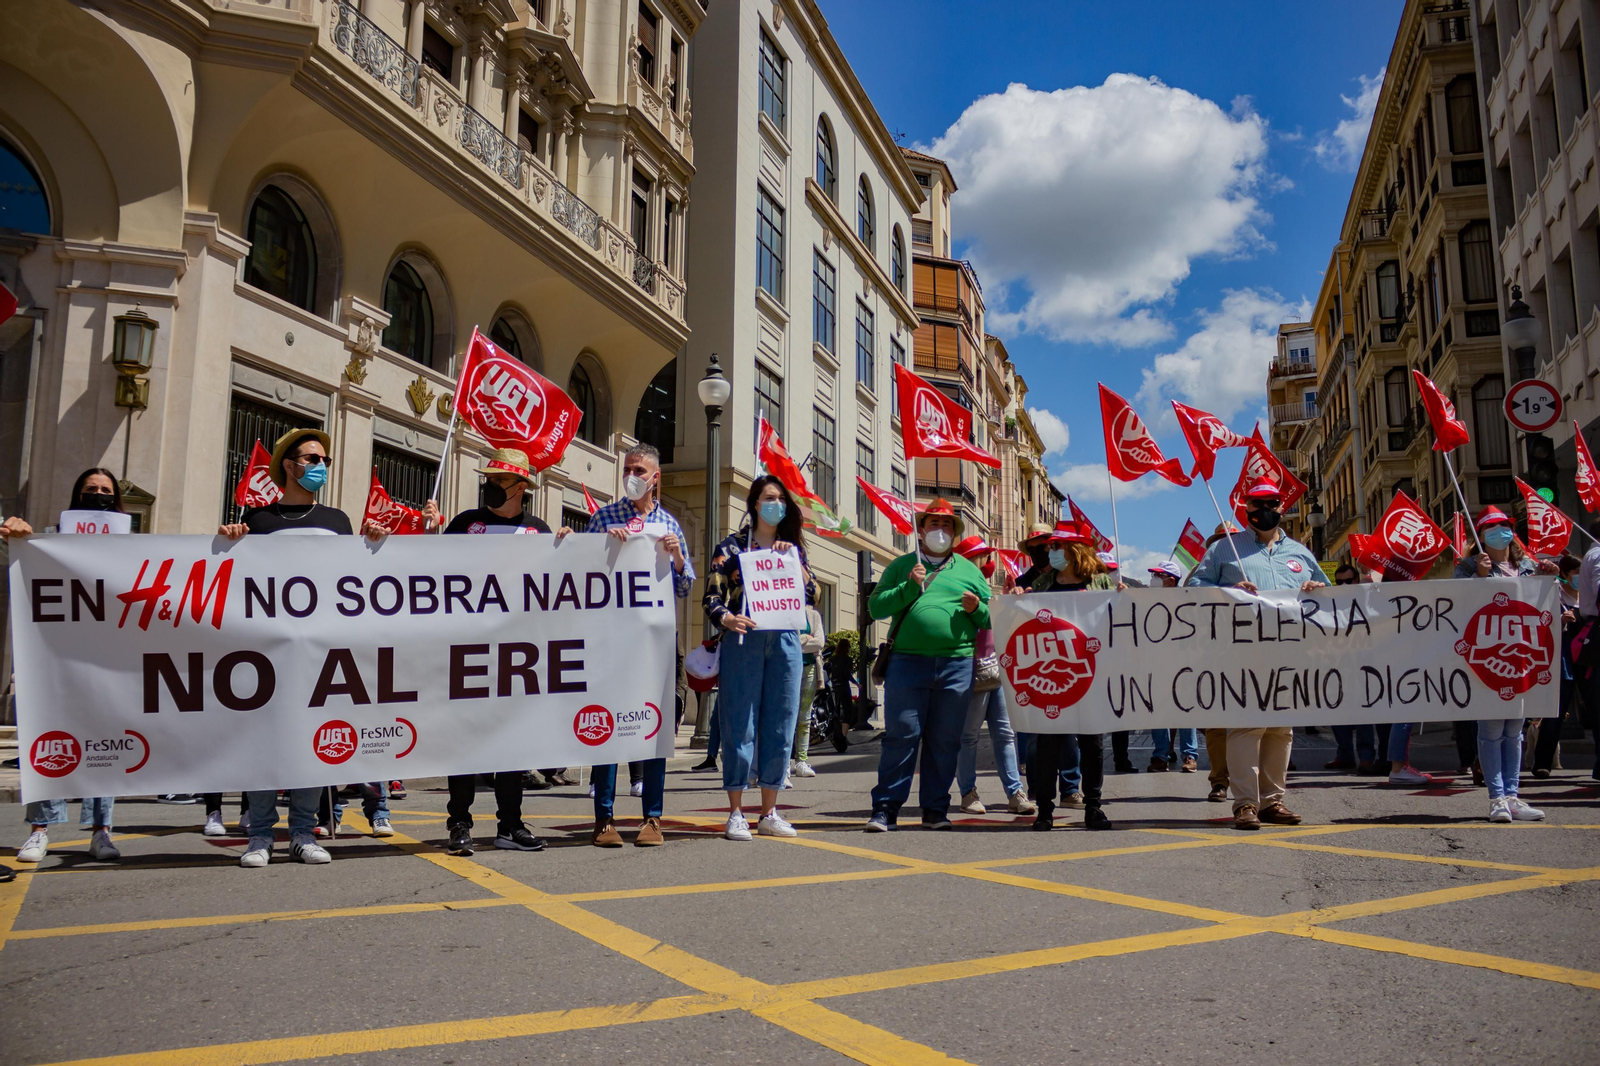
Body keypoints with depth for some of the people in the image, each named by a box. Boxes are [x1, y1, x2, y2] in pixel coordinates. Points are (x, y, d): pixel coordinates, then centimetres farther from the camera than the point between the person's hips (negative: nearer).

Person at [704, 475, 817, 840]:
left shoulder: (792, 548, 16)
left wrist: (792, 560, -5)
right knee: (740, 724, -4)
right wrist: (725, 618, -22)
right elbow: (712, 596, -2)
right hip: (743, 641, -4)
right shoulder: (732, 546, 5)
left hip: (784, 642, 4)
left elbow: (812, 594, 7)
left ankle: (769, 813, 14)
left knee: (779, 725, 5)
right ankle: (736, 813, 4)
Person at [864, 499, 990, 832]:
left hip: (957, 665, 2)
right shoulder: (901, 566, 13)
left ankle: (935, 808, 15)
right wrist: (908, 587, -8)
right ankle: (886, 807, 3)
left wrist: (976, 609, -4)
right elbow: (875, 607, 3)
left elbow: (991, 617, 17)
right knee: (900, 736, -3)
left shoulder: (969, 570, 18)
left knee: (945, 740, 6)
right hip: (907, 662, -2)